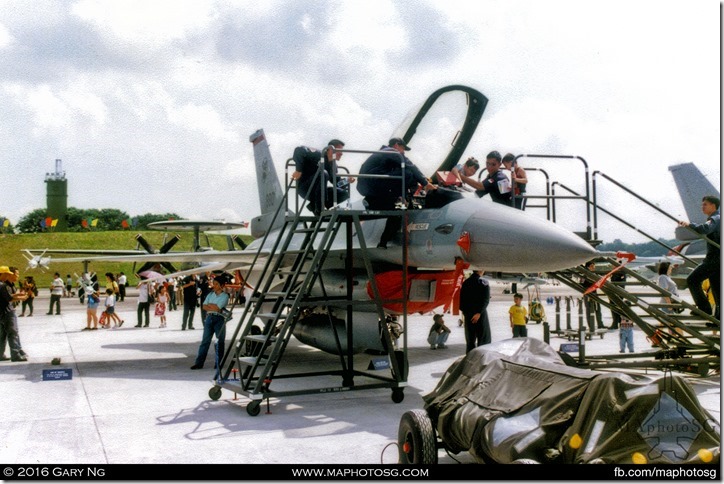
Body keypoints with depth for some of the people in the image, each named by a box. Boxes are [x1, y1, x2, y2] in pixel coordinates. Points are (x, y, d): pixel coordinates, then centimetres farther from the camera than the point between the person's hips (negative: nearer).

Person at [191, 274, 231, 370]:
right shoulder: (210, 294, 11)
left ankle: (219, 363, 11)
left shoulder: (225, 296, -4)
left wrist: (209, 305, -1)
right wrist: (212, 308, -12)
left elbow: (217, 308, -15)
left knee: (220, 342, 3)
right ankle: (199, 363, 2)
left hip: (219, 319, -4)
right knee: (205, 341, 2)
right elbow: (204, 307, 4)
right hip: (209, 318, 4)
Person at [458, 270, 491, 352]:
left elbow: (461, 299, 10)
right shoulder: (483, 282, -7)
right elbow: (486, 300, -17)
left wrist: (464, 312, 14)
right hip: (480, 314, -5)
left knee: (470, 340, 10)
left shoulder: (465, 283, 8)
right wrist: (479, 313, -19)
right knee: (484, 339, 1)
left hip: (468, 315, 5)